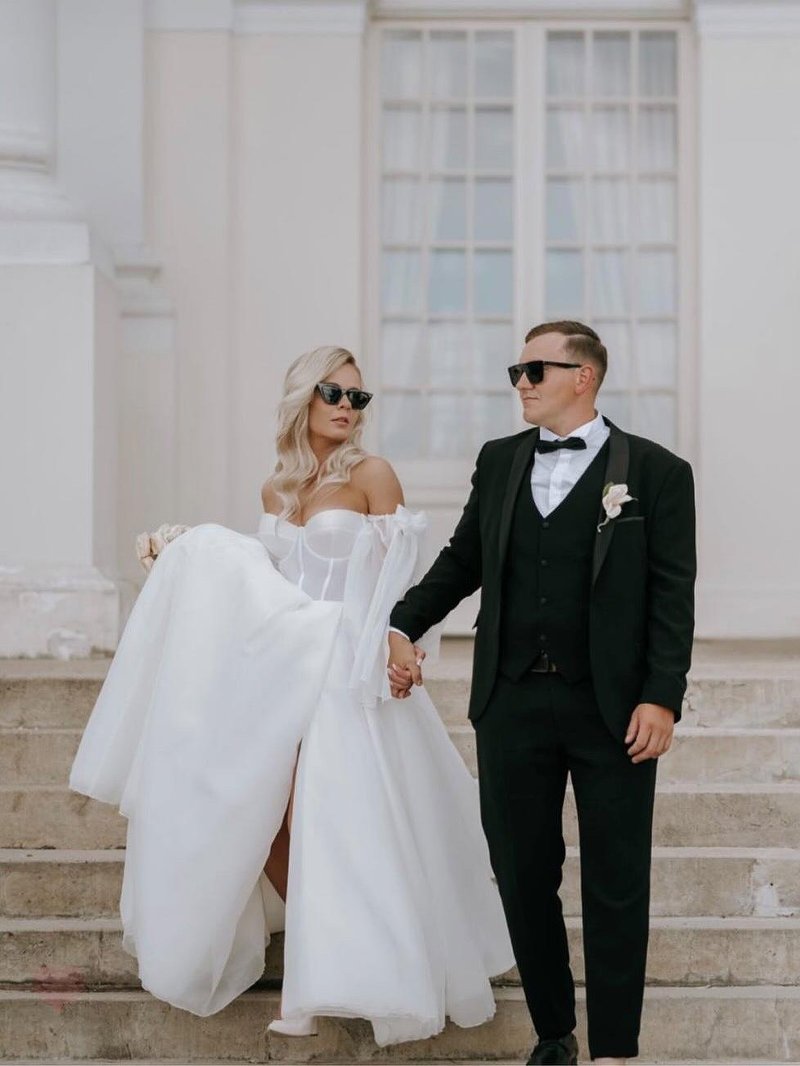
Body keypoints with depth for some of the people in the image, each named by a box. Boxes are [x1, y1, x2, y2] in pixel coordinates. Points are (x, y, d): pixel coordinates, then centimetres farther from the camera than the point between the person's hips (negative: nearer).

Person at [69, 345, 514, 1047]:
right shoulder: (277, 490, 13)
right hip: (278, 667, 6)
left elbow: (397, 574, -9)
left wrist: (398, 642, -23)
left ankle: (325, 983, 2)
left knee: (331, 820, -8)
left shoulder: (372, 475, -4)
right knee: (260, 818, 2)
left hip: (345, 667, -6)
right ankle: (315, 944, 22)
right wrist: (185, 562, 12)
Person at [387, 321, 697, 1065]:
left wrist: (662, 697, -14)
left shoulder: (655, 472, -3)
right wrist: (404, 625, 4)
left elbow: (672, 596, -7)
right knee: (522, 876, 10)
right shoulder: (498, 462, 10)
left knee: (615, 886, 3)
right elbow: (463, 558, 17)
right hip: (511, 704, 4)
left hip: (613, 710, -4)